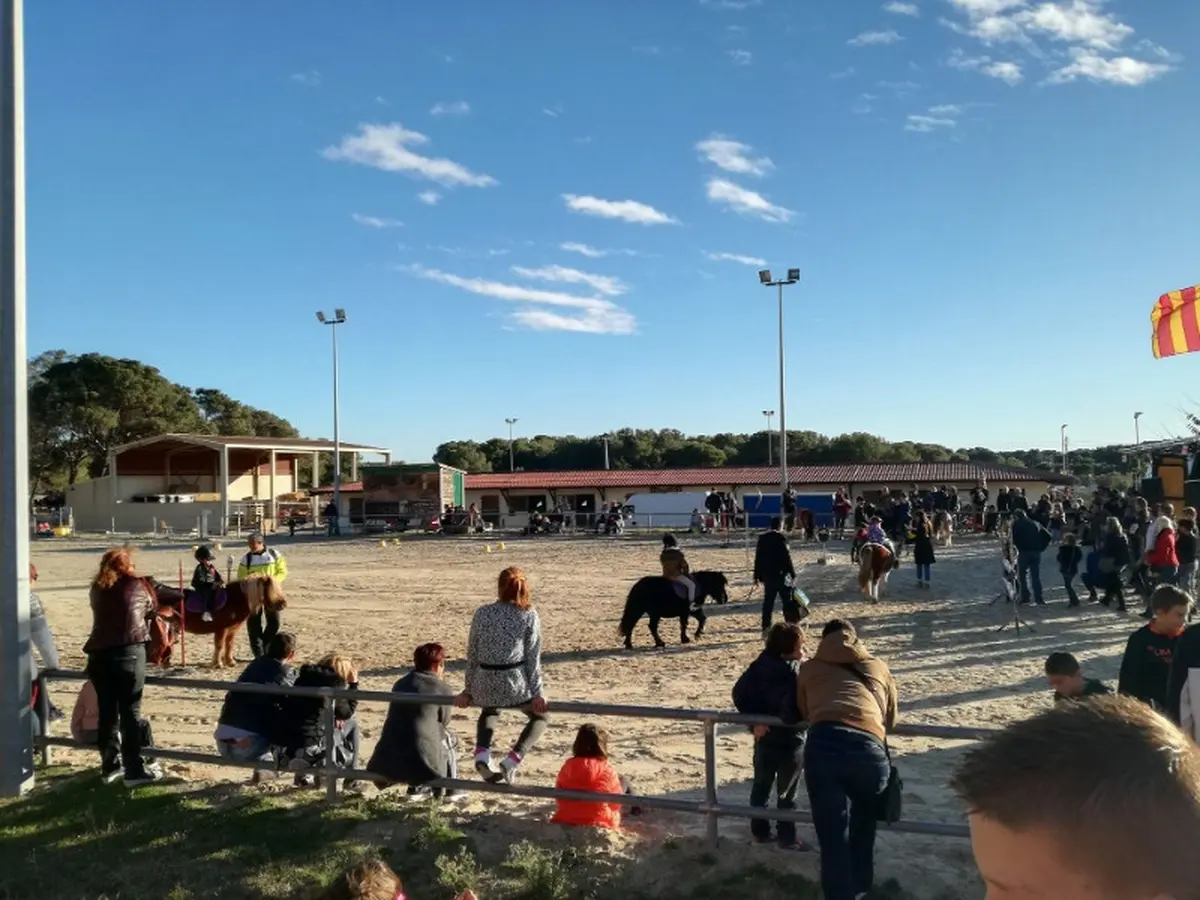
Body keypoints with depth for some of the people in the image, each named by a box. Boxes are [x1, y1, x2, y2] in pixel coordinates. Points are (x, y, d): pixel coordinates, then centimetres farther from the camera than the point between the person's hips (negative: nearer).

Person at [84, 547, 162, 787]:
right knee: (130, 713, 0)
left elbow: (103, 616, 20)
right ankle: (135, 770, 2)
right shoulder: (138, 585, 2)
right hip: (129, 653, -4)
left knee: (107, 713, 12)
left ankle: (110, 767, 21)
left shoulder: (96, 590, 10)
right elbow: (153, 610, 15)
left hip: (98, 656, 4)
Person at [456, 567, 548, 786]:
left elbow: (472, 655, 8)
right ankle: (511, 762, 4)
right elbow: (533, 657, -3)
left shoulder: (482, 613, 4)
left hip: (485, 685, 3)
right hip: (515, 685, -3)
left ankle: (482, 756, 11)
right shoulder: (529, 615, -2)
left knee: (489, 711, 36)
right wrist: (537, 693, 2)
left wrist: (469, 690, 17)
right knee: (540, 717, 24)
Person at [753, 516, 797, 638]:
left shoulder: (762, 538, 6)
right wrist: (792, 574, -7)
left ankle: (766, 629, 7)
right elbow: (787, 557, -13)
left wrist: (757, 576, 14)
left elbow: (758, 558, 9)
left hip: (767, 575, 5)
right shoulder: (781, 537, -11)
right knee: (788, 601, 5)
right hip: (780, 574, -5)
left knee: (768, 602, 8)